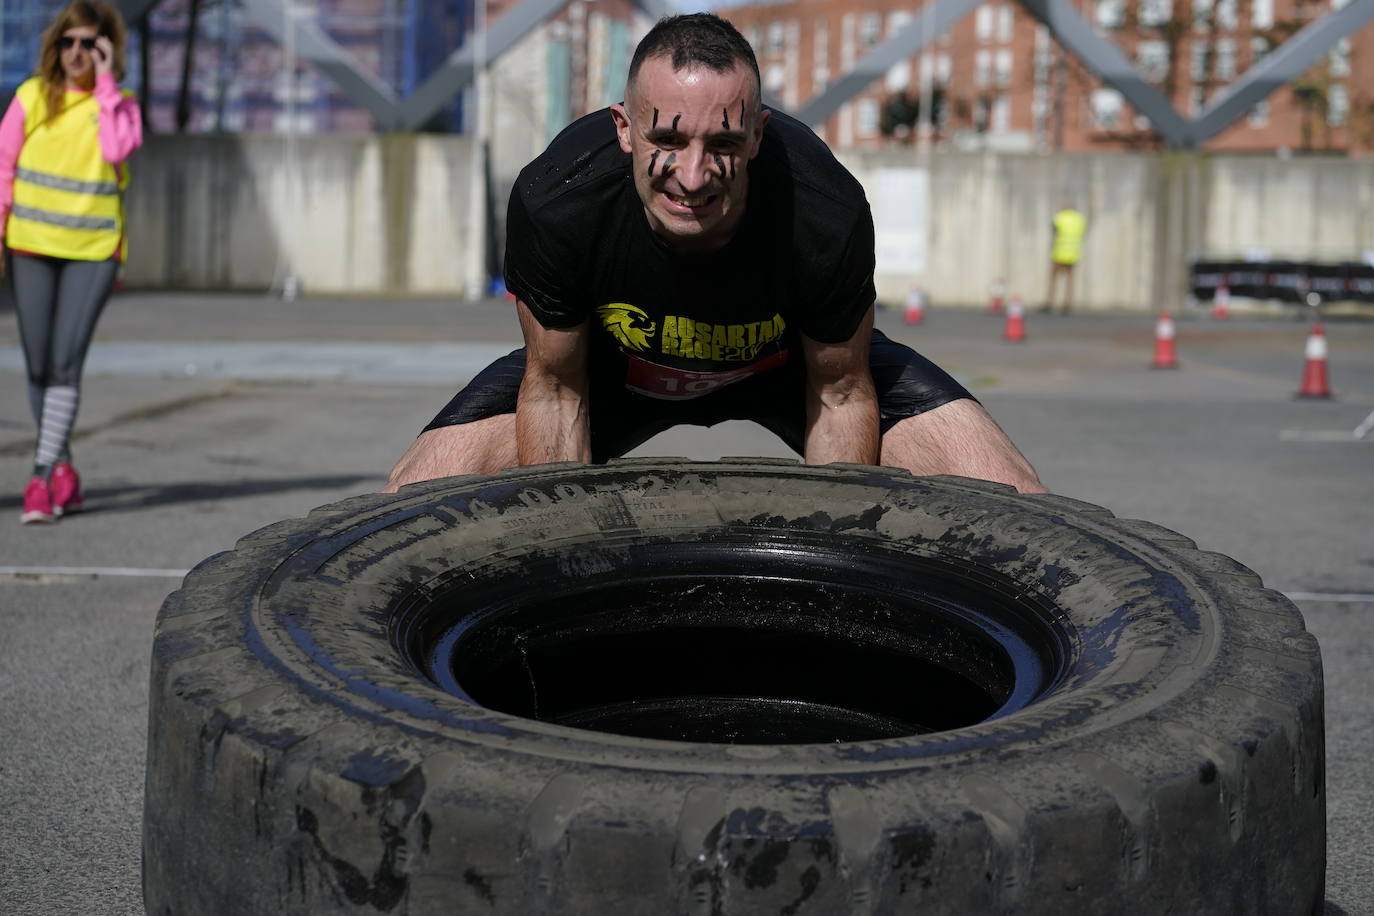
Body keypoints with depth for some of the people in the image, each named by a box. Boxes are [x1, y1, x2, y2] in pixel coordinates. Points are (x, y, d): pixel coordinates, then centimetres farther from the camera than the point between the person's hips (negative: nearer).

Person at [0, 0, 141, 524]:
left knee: (66, 364, -12)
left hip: (92, 250, -2)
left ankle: (42, 479, -11)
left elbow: (117, 150, -20)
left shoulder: (119, 104, 1)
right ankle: (64, 472, 20)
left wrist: (105, 85, -15)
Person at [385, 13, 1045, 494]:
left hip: (790, 359, 0)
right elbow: (555, 387, -18)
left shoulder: (826, 214, -37)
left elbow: (839, 391, -18)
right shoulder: (555, 200, -36)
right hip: (611, 362, 0)